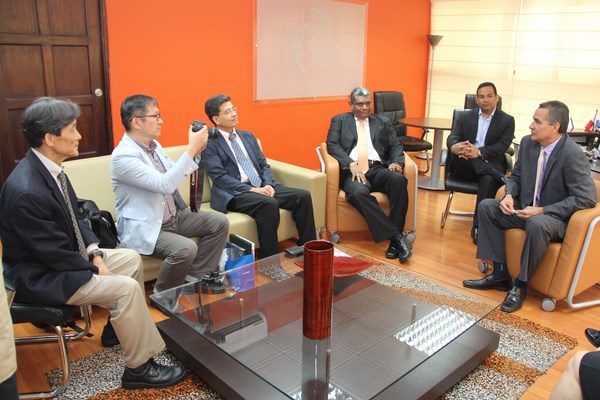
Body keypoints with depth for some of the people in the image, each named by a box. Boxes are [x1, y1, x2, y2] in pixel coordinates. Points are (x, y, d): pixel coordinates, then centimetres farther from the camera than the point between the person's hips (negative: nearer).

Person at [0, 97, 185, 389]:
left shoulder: (48, 168, -2)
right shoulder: (26, 190, -31)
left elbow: (75, 216, 8)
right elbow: (53, 254, -26)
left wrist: (94, 252, -4)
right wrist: (95, 269, -13)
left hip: (63, 255, 10)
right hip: (40, 276, -10)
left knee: (132, 258, 11)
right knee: (126, 288, -19)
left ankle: (123, 326, 26)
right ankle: (139, 368, -3)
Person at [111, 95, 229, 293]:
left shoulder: (154, 145, 6)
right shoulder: (123, 156, -22)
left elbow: (176, 175, 17)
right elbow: (165, 184, -30)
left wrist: (195, 152, 1)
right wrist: (191, 148, -28)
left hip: (174, 216, 9)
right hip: (144, 228, -9)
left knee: (219, 222, -3)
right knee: (186, 248, -31)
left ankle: (197, 279, 7)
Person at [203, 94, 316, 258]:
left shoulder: (248, 136, 19)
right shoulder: (210, 143, -2)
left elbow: (264, 165, 15)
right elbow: (219, 177, -12)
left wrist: (268, 185, -7)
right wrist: (252, 189, -20)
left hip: (262, 186, 7)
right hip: (234, 193, -7)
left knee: (303, 196, -12)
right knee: (269, 204, -35)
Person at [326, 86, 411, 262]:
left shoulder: (383, 121, 24)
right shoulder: (339, 121, 17)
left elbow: (396, 145, 15)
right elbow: (332, 145, 2)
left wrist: (397, 162, -9)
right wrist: (351, 164, -15)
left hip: (378, 169, 2)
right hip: (352, 171, -2)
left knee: (399, 180, -32)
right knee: (358, 192, -37)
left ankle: (394, 241, -27)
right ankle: (396, 236, -31)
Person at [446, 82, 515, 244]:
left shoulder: (507, 120, 8)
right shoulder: (466, 117, 14)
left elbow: (501, 147, -7)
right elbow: (452, 139, 0)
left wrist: (479, 152, -28)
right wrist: (456, 147, -27)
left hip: (490, 165, -1)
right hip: (465, 166, 2)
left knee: (488, 180, -35)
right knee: (463, 152, -32)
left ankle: (478, 227, -32)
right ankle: (500, 177, -33)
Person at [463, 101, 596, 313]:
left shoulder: (573, 155, -21)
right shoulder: (527, 143, -1)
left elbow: (586, 199, -22)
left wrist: (542, 211, -25)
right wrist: (509, 196, -11)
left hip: (557, 218, -7)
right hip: (526, 209, 7)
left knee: (537, 224, -38)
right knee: (486, 206, -9)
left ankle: (521, 285, -16)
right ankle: (500, 274, -4)